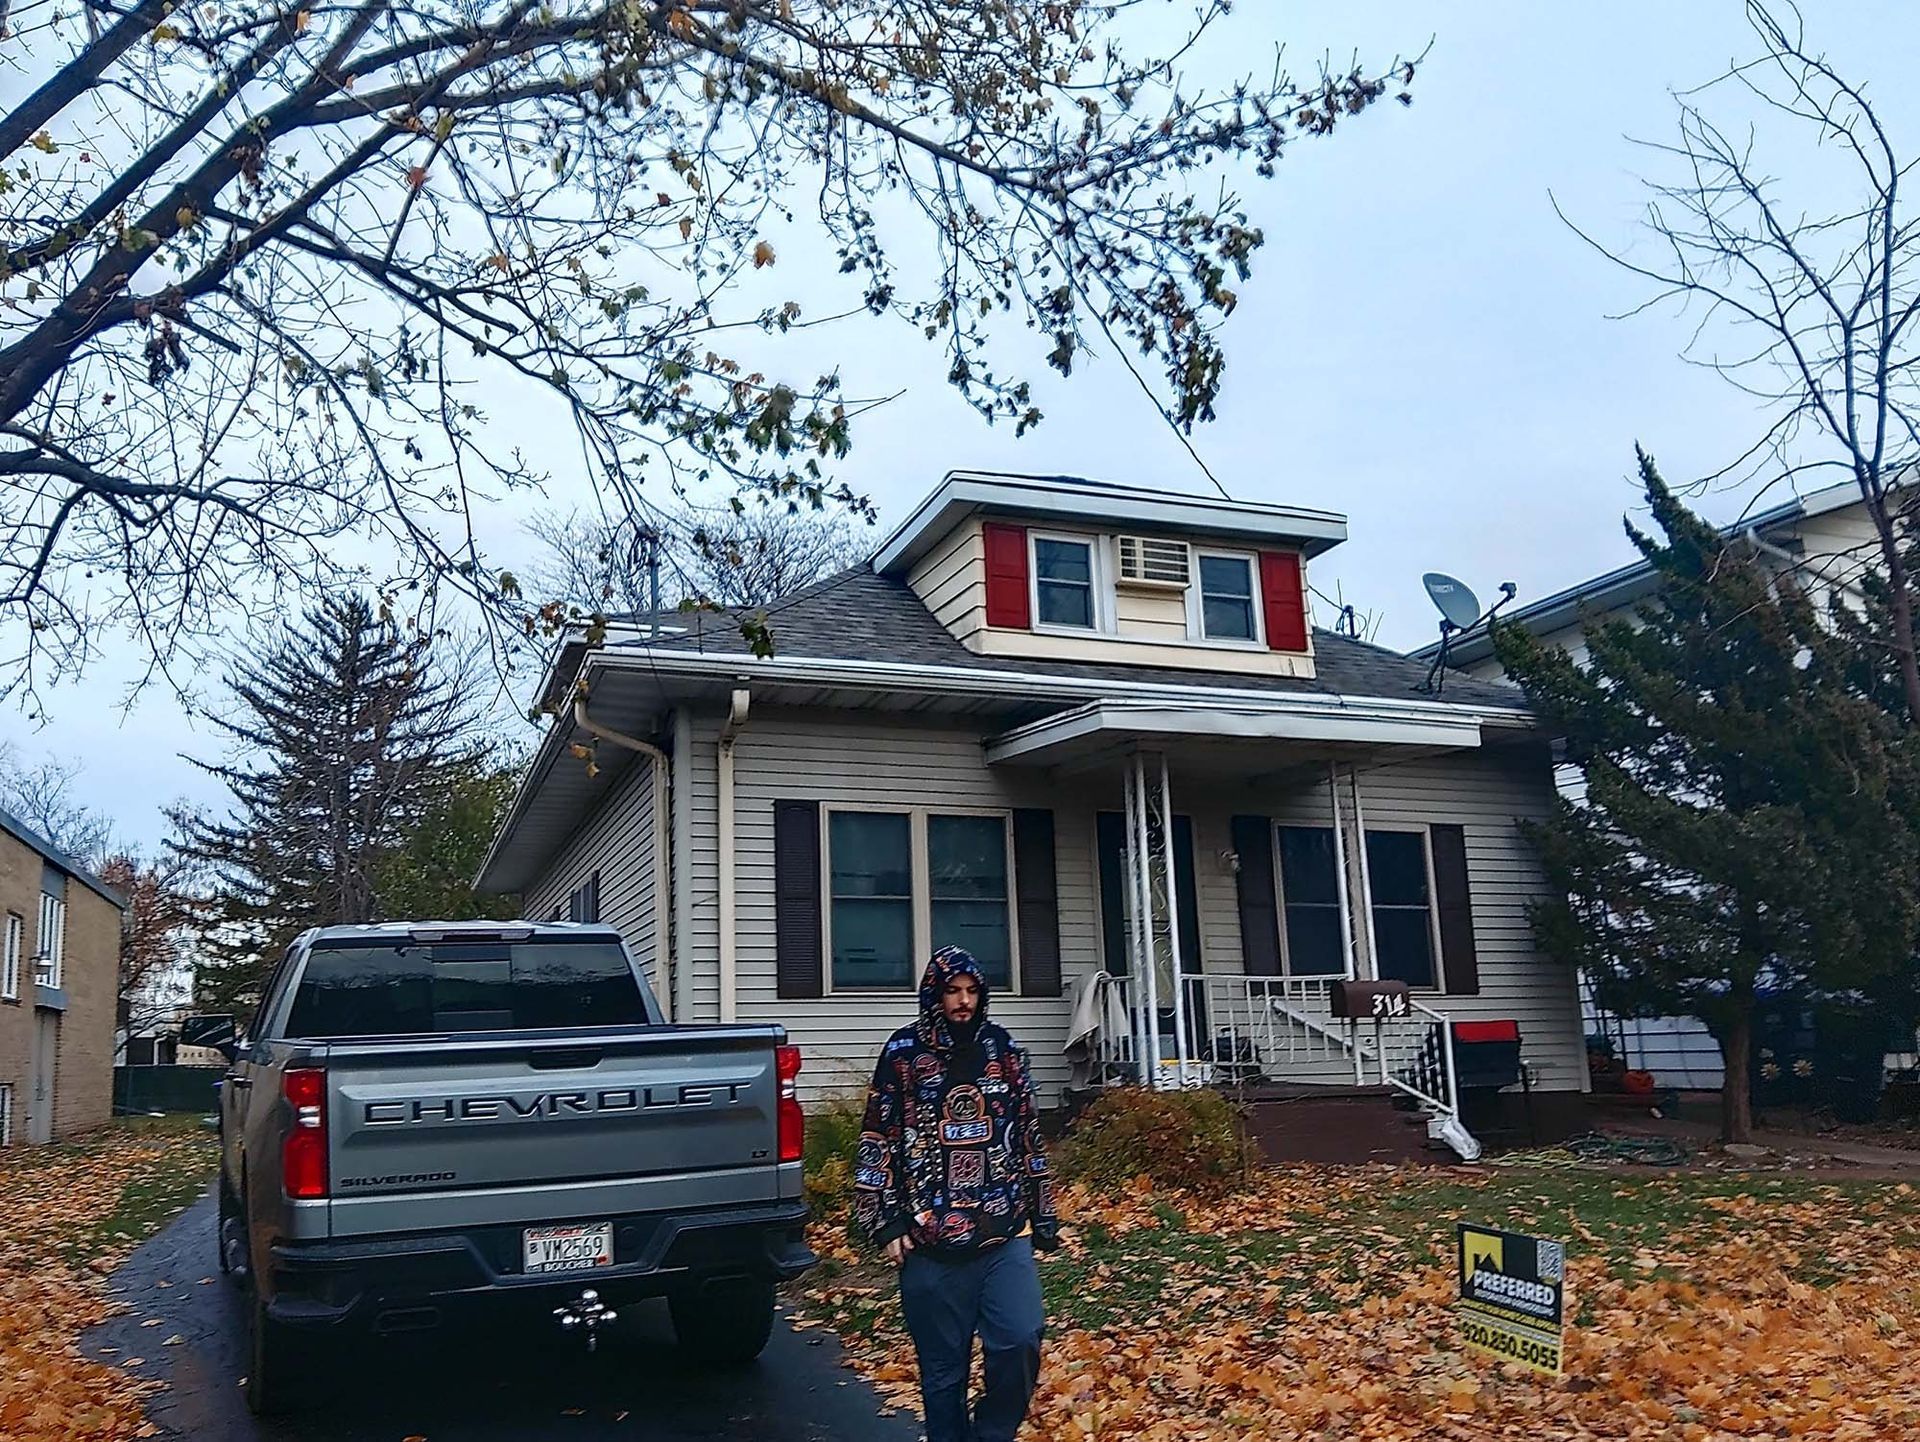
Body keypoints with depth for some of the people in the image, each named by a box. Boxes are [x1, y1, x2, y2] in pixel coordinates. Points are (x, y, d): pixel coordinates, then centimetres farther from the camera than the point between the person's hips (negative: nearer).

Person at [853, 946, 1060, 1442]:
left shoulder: (1001, 1046, 8)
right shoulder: (903, 1052, 0)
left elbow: (1027, 1133, 14)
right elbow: (879, 1141, 1)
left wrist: (1043, 1215, 13)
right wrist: (887, 1222, -4)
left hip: (1005, 1233, 2)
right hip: (932, 1239, -2)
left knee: (1021, 1340, -9)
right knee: (943, 1366, 6)